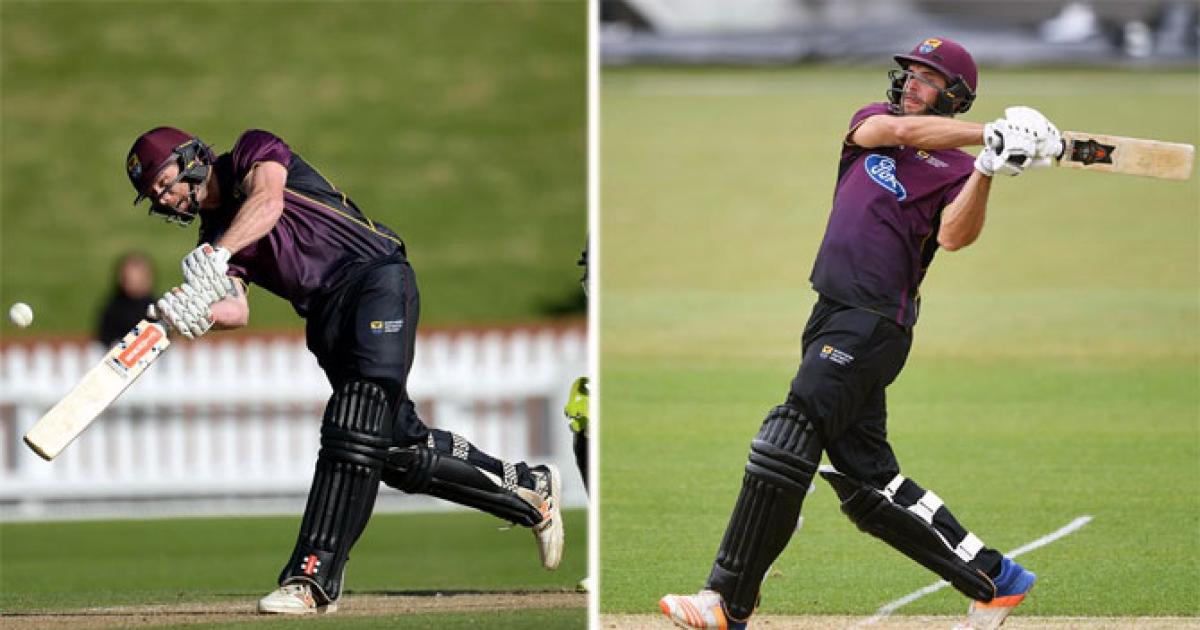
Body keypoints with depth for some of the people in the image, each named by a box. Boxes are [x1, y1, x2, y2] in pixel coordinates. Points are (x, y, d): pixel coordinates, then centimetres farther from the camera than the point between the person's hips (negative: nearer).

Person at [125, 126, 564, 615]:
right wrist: (193, 313, -22)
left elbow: (268, 202, -19)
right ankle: (528, 488, 21)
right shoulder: (214, 238, 19)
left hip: (376, 276, -8)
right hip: (325, 318, 8)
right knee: (400, 451, 2)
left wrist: (215, 257, -34)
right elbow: (236, 310, 1)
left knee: (357, 424, -24)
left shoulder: (252, 153, 4)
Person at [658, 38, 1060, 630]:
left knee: (785, 444, -17)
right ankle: (993, 579, 16)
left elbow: (954, 235, -18)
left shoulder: (953, 169, 0)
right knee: (868, 483, 8)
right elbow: (898, 129, -7)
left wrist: (987, 168, -31)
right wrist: (988, 133, -14)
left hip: (874, 325, -7)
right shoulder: (871, 120, 16)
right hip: (832, 316, 7)